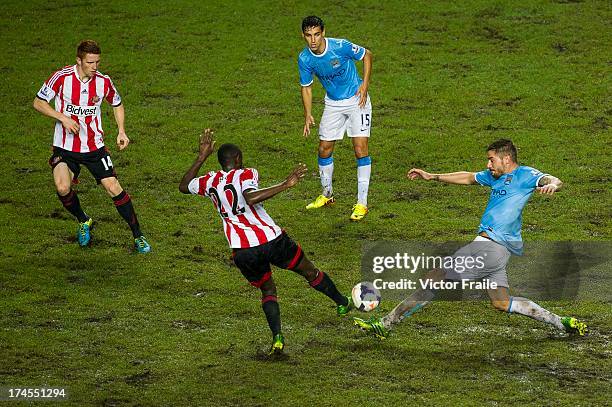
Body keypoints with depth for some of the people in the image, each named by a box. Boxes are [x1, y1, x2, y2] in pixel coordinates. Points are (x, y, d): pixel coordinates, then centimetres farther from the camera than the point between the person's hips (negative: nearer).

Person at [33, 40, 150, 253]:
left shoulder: (103, 82, -5)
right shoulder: (62, 77, -14)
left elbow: (117, 104, 15)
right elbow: (38, 103, -5)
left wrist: (121, 131, 1)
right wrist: (63, 118, -20)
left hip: (94, 147, 2)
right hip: (65, 146, -2)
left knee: (114, 188, -8)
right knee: (62, 188, -23)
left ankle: (138, 236, 7)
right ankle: (83, 221, 9)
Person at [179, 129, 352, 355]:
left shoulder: (210, 181, 10)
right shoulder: (245, 174, -3)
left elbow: (183, 186, 29)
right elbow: (251, 198, -25)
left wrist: (202, 157, 31)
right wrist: (286, 185, -24)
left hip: (242, 252, 3)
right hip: (271, 240, -3)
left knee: (267, 290, 20)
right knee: (309, 271, 20)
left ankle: (277, 337, -4)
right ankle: (343, 303, 39)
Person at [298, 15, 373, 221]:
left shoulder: (341, 46, -25)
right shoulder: (304, 59, -13)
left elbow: (367, 55, -8)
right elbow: (306, 87, 2)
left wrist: (365, 84, -15)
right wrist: (308, 115, -8)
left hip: (356, 100, -4)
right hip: (333, 103, 4)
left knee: (360, 148, -12)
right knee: (324, 149, 7)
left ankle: (362, 203, -7)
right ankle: (327, 195, 31)